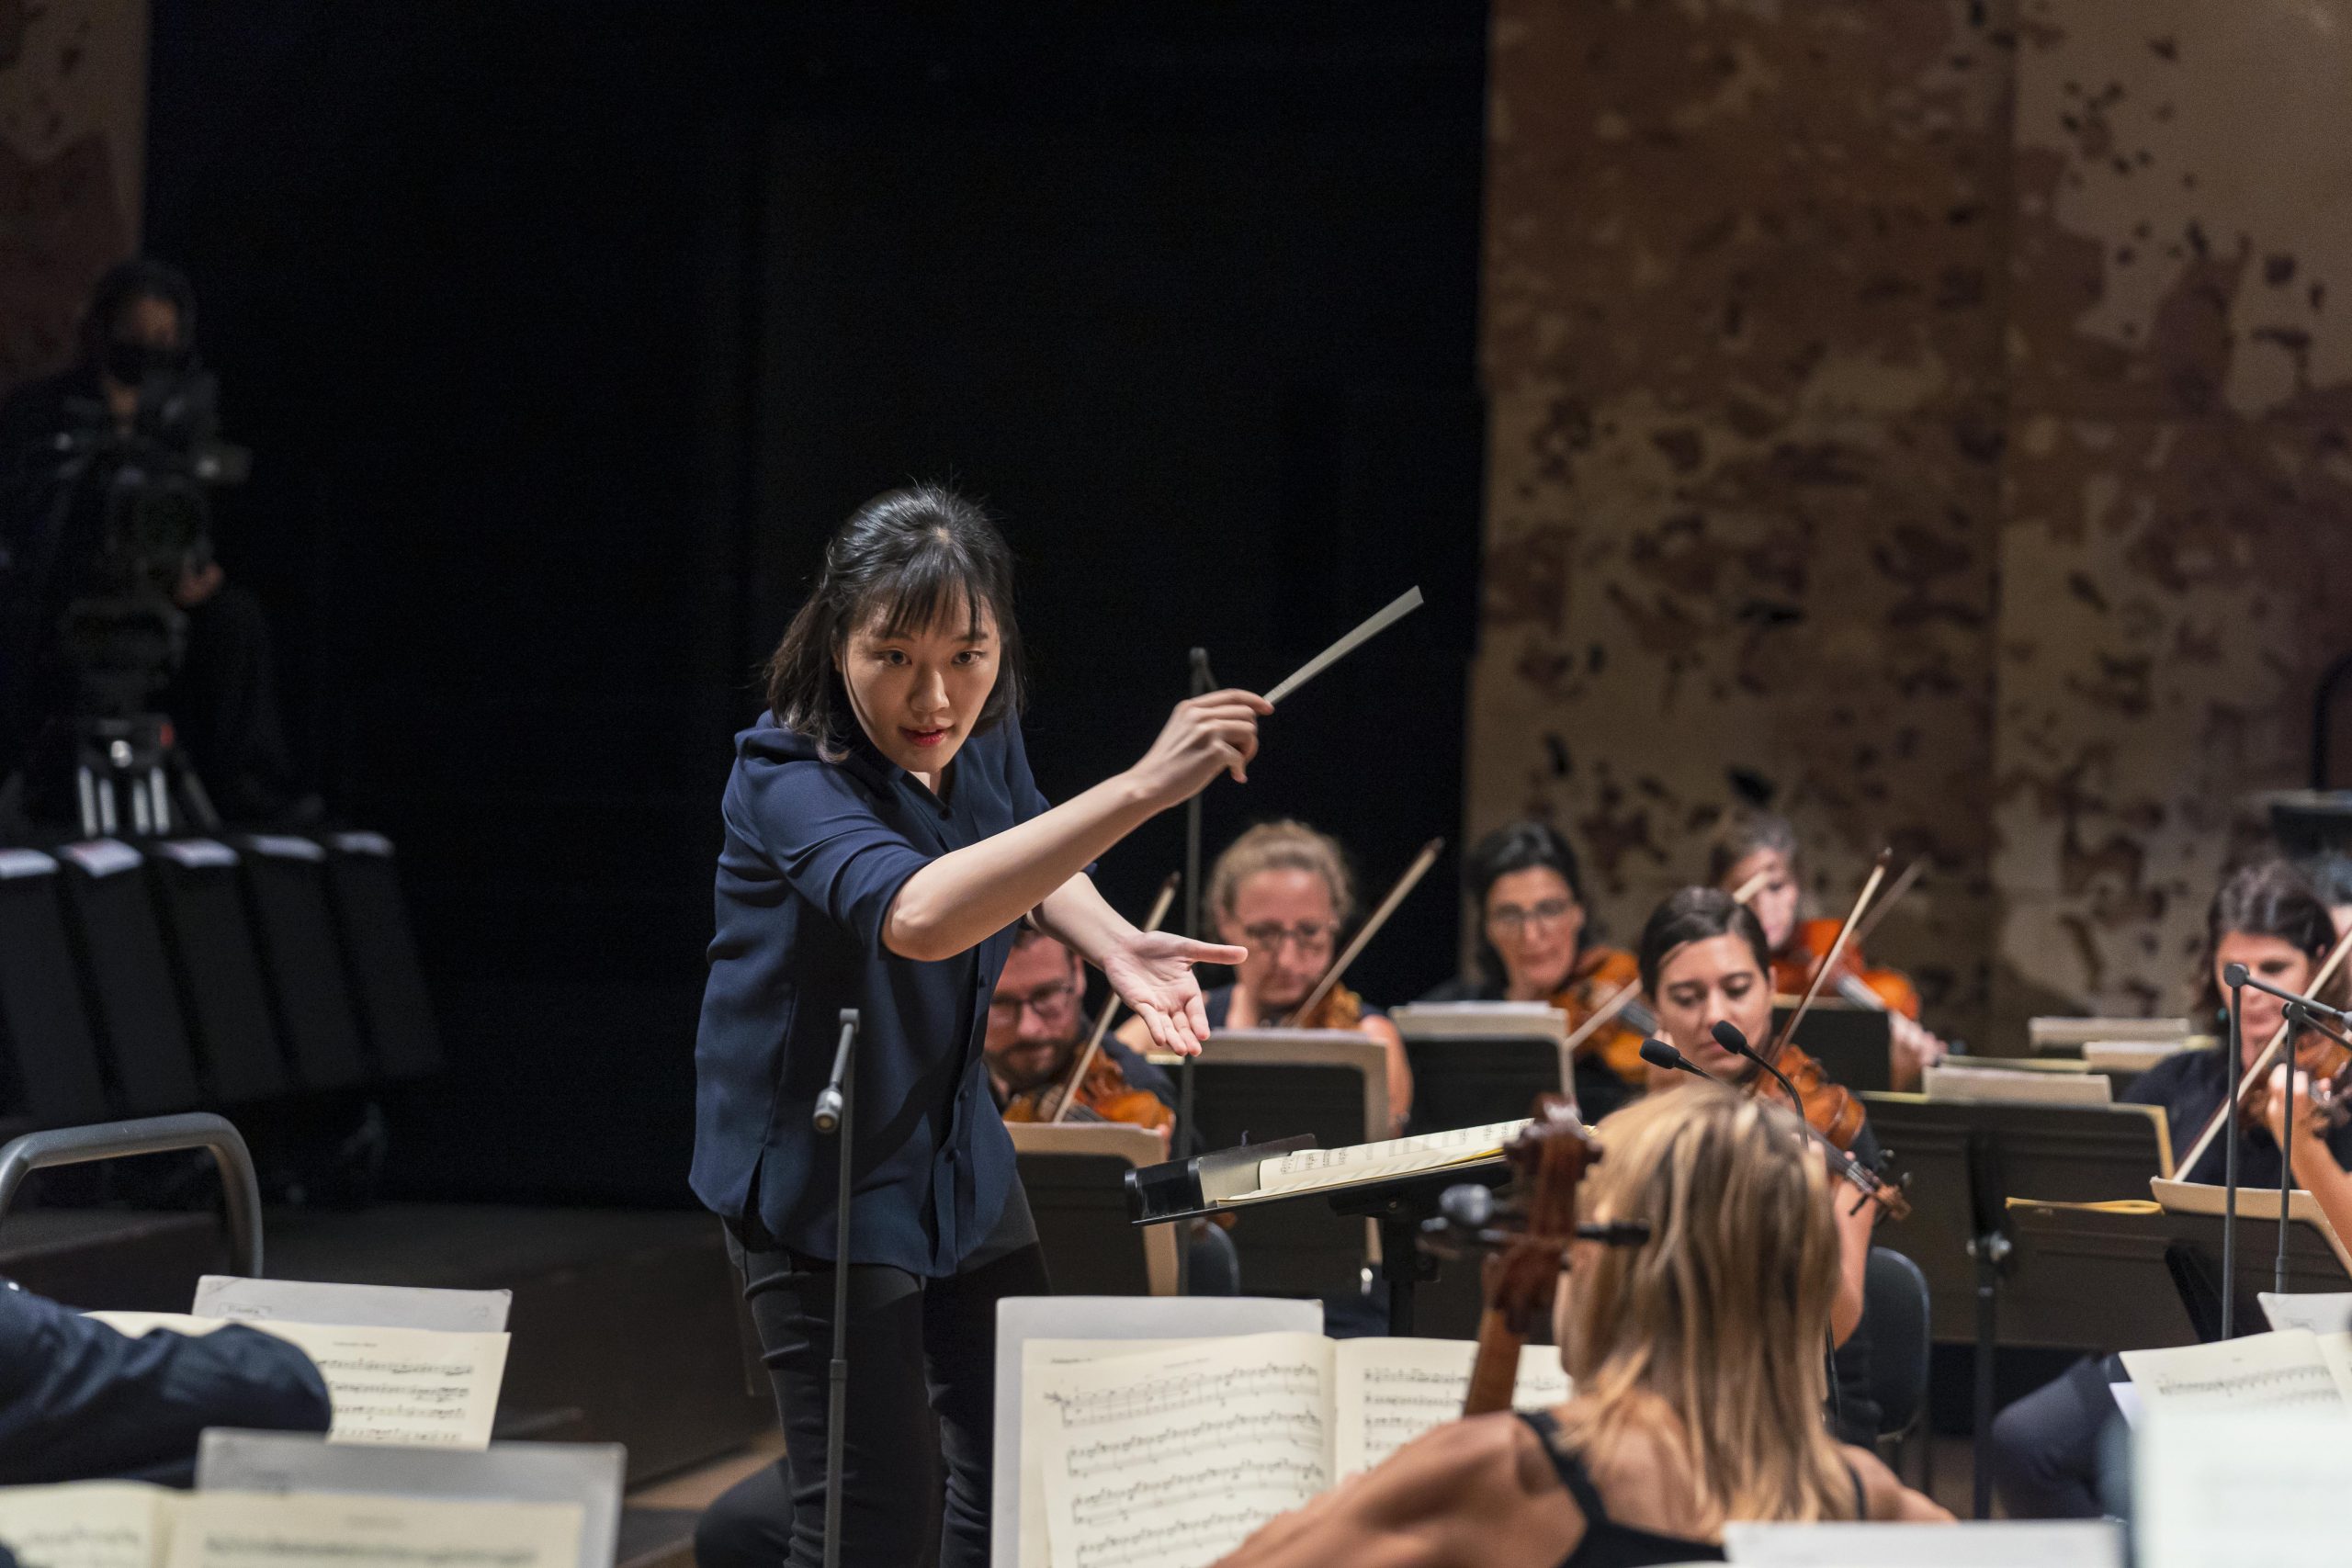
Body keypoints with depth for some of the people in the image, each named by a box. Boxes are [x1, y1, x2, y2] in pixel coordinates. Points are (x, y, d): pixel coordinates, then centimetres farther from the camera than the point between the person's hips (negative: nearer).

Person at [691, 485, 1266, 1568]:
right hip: (815, 1173, -7)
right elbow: (917, 916, -50)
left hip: (958, 1152, 7)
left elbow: (1030, 866, 15)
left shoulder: (978, 734, -7)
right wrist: (1139, 789, -54)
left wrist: (1115, 945, -8)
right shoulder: (786, 777, -29)